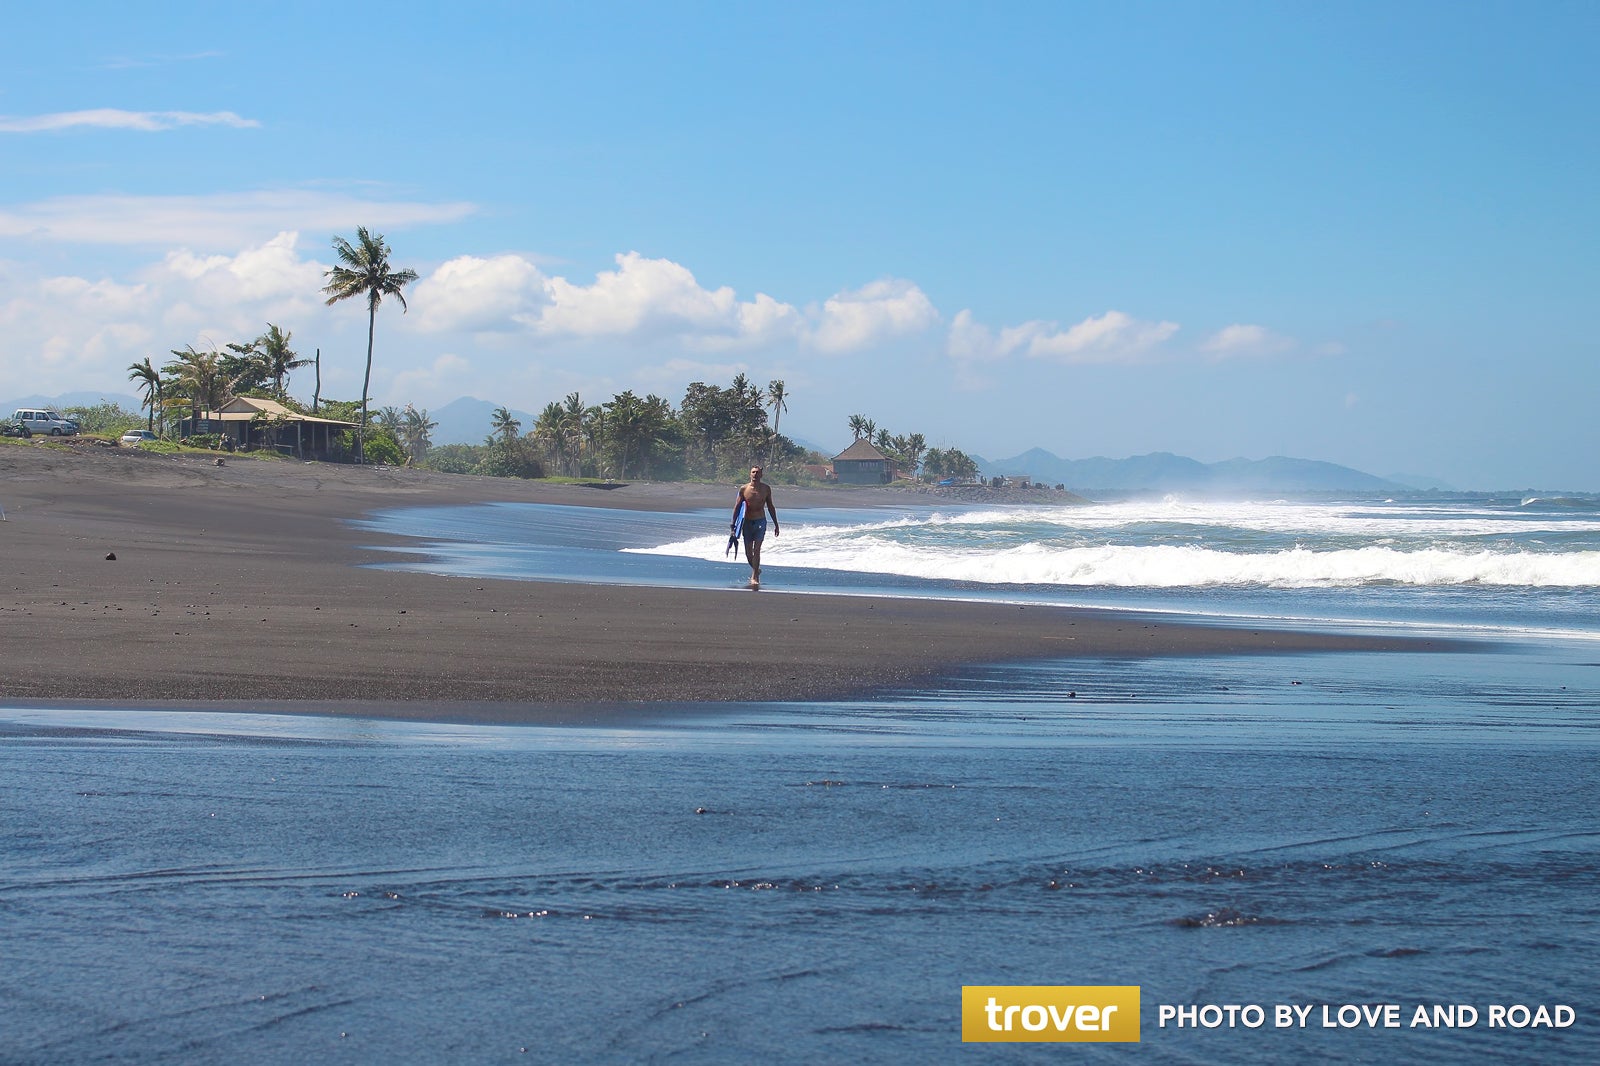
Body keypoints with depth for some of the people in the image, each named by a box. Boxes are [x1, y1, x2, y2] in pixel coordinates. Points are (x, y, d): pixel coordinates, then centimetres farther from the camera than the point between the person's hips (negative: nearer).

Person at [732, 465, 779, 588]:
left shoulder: (766, 488, 2)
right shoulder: (744, 489, 0)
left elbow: (770, 507, 11)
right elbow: (737, 506, 2)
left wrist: (776, 524, 12)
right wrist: (733, 522, -6)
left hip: (760, 522, -1)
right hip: (747, 522, 1)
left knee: (756, 550, -13)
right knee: (748, 552, 4)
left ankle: (754, 577, -11)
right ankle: (756, 570, 30)